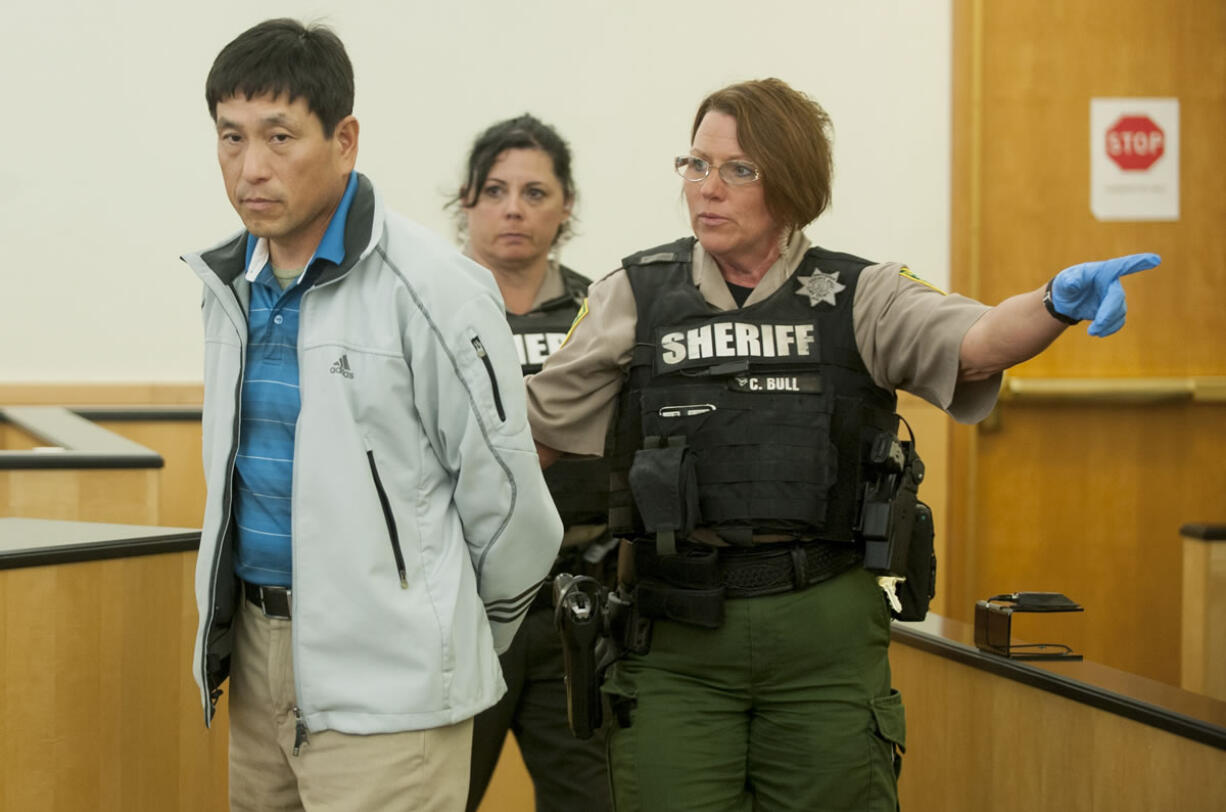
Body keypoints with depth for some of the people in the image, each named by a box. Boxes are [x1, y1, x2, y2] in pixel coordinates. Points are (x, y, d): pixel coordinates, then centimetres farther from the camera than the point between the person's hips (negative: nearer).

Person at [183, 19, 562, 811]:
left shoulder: (431, 289, -13)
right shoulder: (231, 285, 10)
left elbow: (503, 498, -8)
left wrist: (464, 647, 5)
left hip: (383, 683, -7)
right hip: (256, 654, 7)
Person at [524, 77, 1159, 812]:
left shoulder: (859, 298, 3)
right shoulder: (636, 297, 6)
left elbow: (976, 343, -16)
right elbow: (534, 430, 11)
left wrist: (1059, 303, -36)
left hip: (826, 635, 0)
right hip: (676, 639, 0)